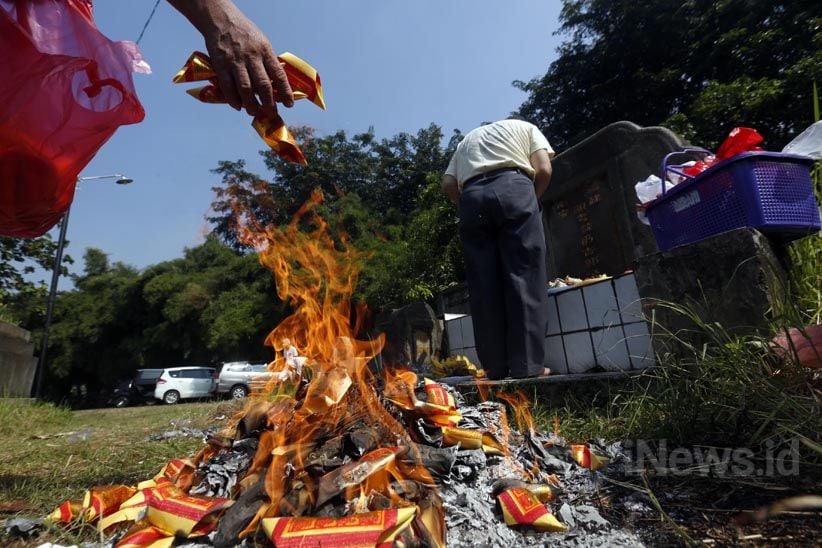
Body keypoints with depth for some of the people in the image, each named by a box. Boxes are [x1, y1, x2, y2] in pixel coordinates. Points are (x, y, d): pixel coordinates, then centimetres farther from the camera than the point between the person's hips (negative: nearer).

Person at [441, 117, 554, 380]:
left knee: (483, 287, 1)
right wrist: (529, 201, 21)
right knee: (524, 277, -4)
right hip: (513, 187, -2)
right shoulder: (525, 127, 29)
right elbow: (543, 170, 9)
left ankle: (496, 367, 2)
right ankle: (527, 365, -8)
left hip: (472, 197, 3)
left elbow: (448, 184, 18)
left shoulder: (466, 140, 37)